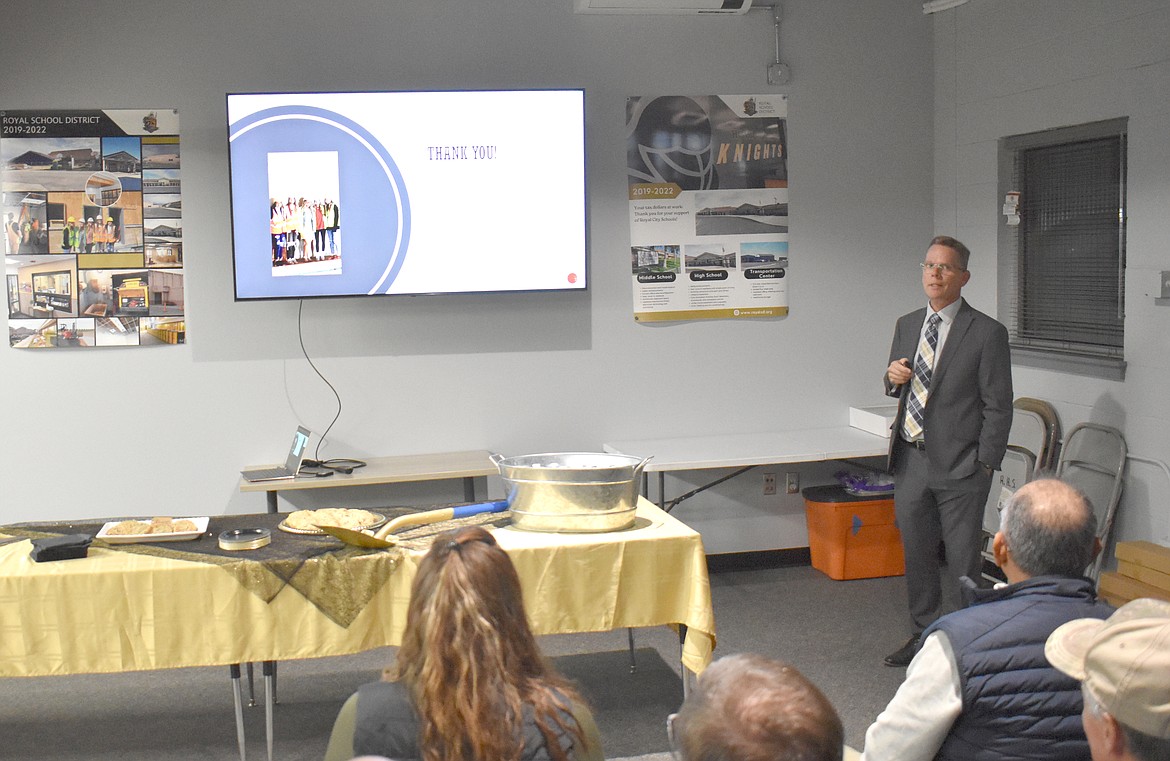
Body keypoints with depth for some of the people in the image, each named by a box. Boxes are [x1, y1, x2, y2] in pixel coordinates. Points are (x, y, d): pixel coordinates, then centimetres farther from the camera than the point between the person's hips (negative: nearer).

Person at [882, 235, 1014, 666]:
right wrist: (892, 378, -2)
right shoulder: (906, 325, 12)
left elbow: (998, 406, -7)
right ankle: (925, 635, 29)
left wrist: (984, 466, -12)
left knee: (963, 562, 1)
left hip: (959, 467, -6)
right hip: (910, 460, 6)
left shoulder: (987, 333, -7)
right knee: (916, 554, 15)